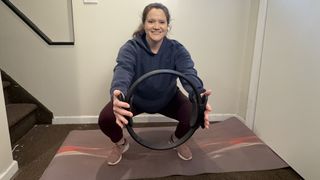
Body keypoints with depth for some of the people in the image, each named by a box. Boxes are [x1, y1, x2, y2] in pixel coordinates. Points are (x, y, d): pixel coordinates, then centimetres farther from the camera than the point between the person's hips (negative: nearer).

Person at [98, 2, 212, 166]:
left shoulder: (177, 50, -20)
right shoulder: (130, 48, -24)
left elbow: (189, 73, -36)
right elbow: (122, 71, -41)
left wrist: (199, 95, -59)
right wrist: (117, 94, -65)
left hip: (168, 99, 1)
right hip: (135, 98, 0)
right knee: (105, 119, -23)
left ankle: (178, 139, 13)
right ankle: (120, 143, 13)